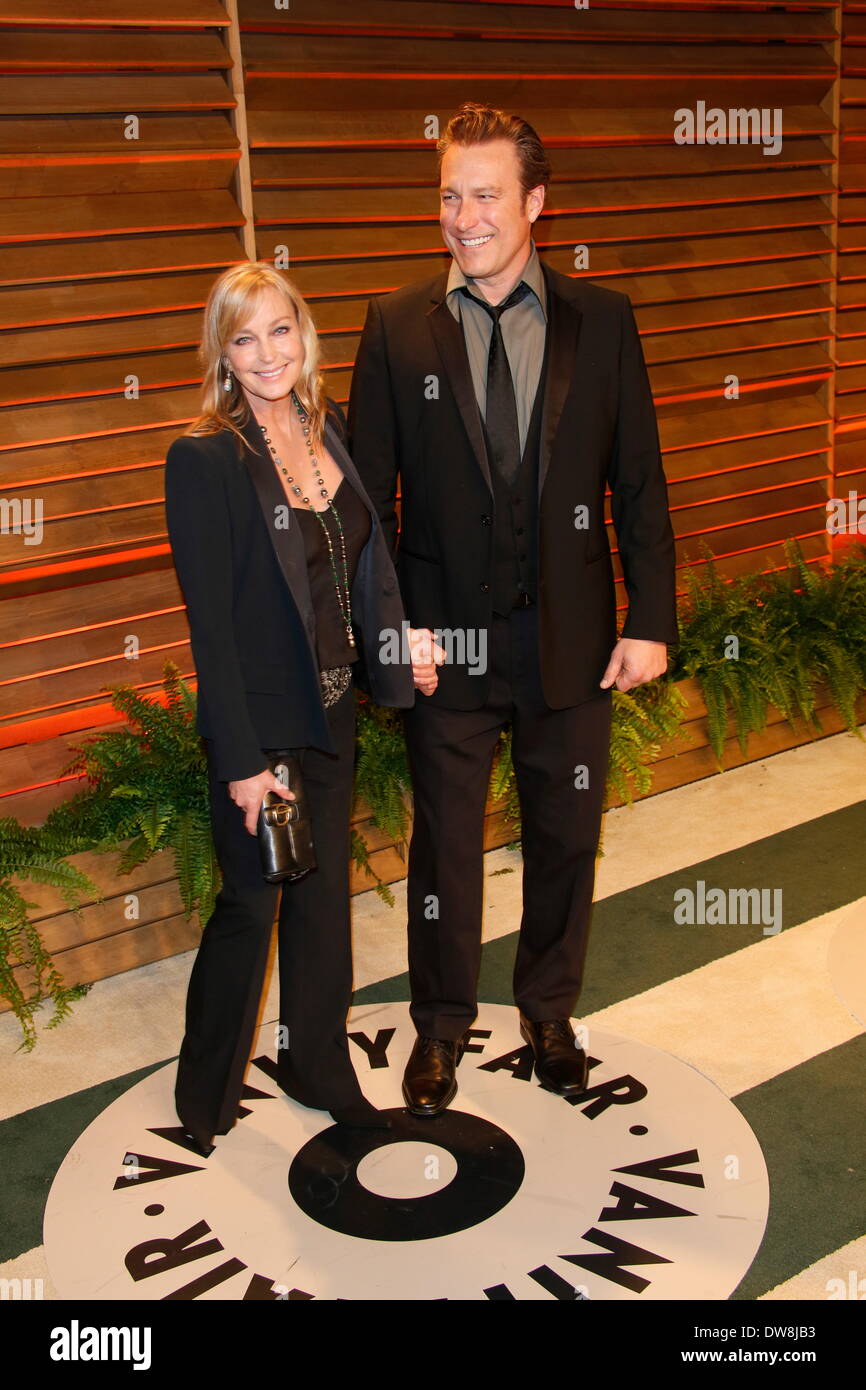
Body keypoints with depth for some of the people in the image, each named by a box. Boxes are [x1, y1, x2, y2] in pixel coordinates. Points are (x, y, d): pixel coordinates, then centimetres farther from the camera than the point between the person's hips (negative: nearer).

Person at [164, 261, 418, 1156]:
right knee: (251, 905, 7)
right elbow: (209, 621, -17)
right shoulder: (202, 460, -16)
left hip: (331, 711, 6)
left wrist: (399, 645, 5)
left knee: (324, 896, 18)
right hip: (256, 722, -6)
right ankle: (206, 1097, 30)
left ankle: (318, 1070, 38)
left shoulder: (331, 428, 3)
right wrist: (242, 761, -18)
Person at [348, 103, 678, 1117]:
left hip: (571, 640, 1)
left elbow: (639, 482, 1)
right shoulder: (396, 327, -1)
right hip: (445, 642, -1)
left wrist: (650, 621, -4)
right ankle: (441, 1025, 35)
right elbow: (367, 496, 0)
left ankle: (548, 1013, 38)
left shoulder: (601, 320, 1)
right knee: (444, 844, 12)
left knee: (564, 839, 14)